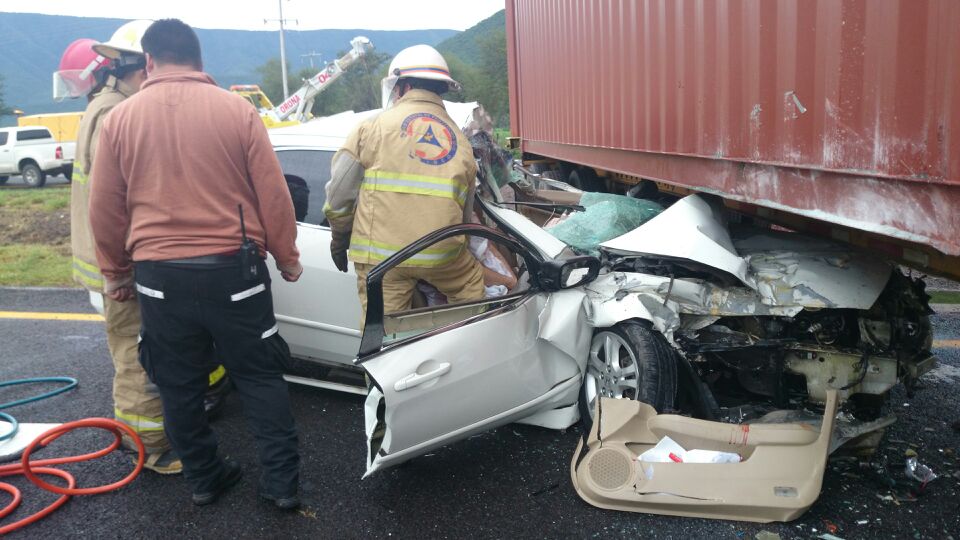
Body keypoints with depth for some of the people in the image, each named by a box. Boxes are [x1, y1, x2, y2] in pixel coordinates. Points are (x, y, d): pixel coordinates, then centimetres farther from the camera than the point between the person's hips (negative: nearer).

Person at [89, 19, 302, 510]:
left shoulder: (119, 119, 2)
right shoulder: (236, 110, -4)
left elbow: (105, 209, 7)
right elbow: (273, 194, -3)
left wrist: (116, 273, 19)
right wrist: (287, 258, 8)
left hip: (159, 276, 2)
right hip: (232, 269, -1)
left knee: (178, 385, 15)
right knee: (259, 377, 10)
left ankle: (203, 478, 27)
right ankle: (282, 482, 14)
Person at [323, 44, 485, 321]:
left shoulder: (374, 127, 0)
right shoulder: (460, 140, 12)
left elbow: (340, 191, 0)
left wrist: (339, 236, 17)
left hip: (380, 254, -2)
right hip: (442, 253, 3)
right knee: (472, 282, 30)